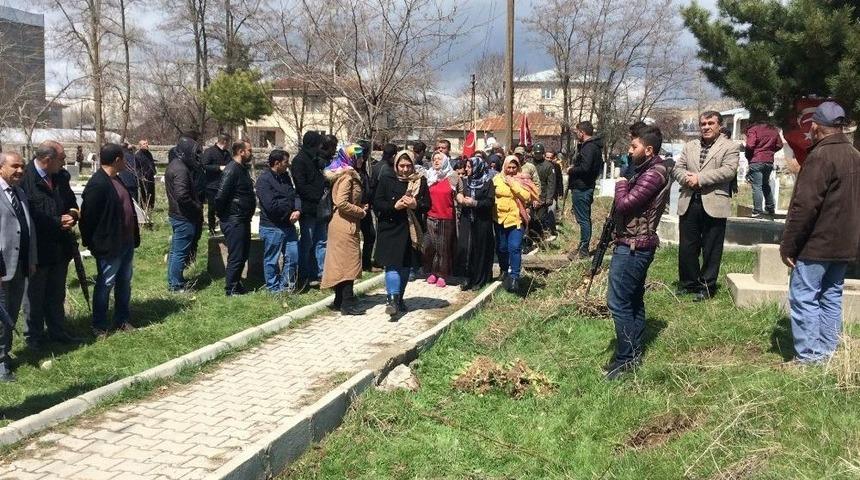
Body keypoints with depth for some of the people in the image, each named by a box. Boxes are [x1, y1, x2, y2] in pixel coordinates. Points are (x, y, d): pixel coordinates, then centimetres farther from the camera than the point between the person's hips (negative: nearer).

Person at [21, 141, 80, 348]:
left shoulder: (61, 177, 2)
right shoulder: (25, 180, -19)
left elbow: (71, 203, 14)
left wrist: (73, 215, -8)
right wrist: (58, 222, -20)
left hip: (60, 247, 6)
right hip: (37, 248, -6)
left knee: (57, 294, 18)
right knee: (35, 295, 11)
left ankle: (57, 331, 31)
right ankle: (34, 335, 25)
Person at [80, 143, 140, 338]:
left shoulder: (116, 180, 11)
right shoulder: (97, 184, -21)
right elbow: (88, 217, -19)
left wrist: (134, 237, 16)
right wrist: (91, 243, -14)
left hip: (126, 242, 9)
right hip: (109, 245, -9)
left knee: (125, 282, 17)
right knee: (105, 285, 4)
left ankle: (123, 320, 30)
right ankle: (99, 326, 16)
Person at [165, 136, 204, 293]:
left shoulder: (174, 164, 12)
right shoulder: (181, 169, -21)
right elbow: (182, 196, -29)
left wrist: (197, 204, 7)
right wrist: (197, 207, -14)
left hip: (176, 214, 10)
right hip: (184, 217, -10)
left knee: (176, 250, 18)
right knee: (180, 252, -1)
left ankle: (173, 281, 30)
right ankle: (176, 285, 7)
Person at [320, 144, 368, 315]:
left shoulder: (342, 174, 15)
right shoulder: (347, 176, -15)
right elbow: (342, 203, -24)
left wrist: (360, 206, 8)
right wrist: (360, 211, -12)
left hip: (341, 224, 10)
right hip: (346, 225, -10)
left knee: (341, 262, 14)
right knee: (349, 262, -5)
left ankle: (340, 300, 22)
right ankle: (348, 304, -2)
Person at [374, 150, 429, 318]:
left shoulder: (420, 181, 2)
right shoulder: (386, 179, -3)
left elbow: (427, 204, 4)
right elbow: (377, 203, -4)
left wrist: (415, 205, -18)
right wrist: (394, 206, -21)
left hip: (411, 229, 3)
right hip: (390, 228, -3)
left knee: (406, 266, 11)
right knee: (392, 264, -11)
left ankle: (400, 298, 26)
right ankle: (392, 300, -13)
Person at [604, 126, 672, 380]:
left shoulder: (654, 173, -19)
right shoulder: (649, 170, 14)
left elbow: (625, 204, -23)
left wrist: (621, 184, -6)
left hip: (632, 247, -11)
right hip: (637, 245, 11)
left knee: (618, 303, -7)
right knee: (634, 301, 16)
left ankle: (625, 359, 0)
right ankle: (634, 353, 24)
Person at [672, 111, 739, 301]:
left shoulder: (730, 147, 1)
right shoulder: (689, 146, 17)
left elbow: (729, 171, -13)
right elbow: (677, 168, 10)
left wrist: (700, 178, -17)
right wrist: (687, 179, -12)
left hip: (713, 205, -4)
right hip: (689, 203, 4)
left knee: (711, 249, 3)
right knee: (686, 247, 9)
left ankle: (706, 286, 14)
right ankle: (688, 283, 23)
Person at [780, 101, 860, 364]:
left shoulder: (821, 156, -17)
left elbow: (804, 206, -21)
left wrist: (788, 245, -15)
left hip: (817, 244, -9)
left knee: (804, 298, -3)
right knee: (831, 297, 14)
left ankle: (809, 357, -2)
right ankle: (827, 352, 20)